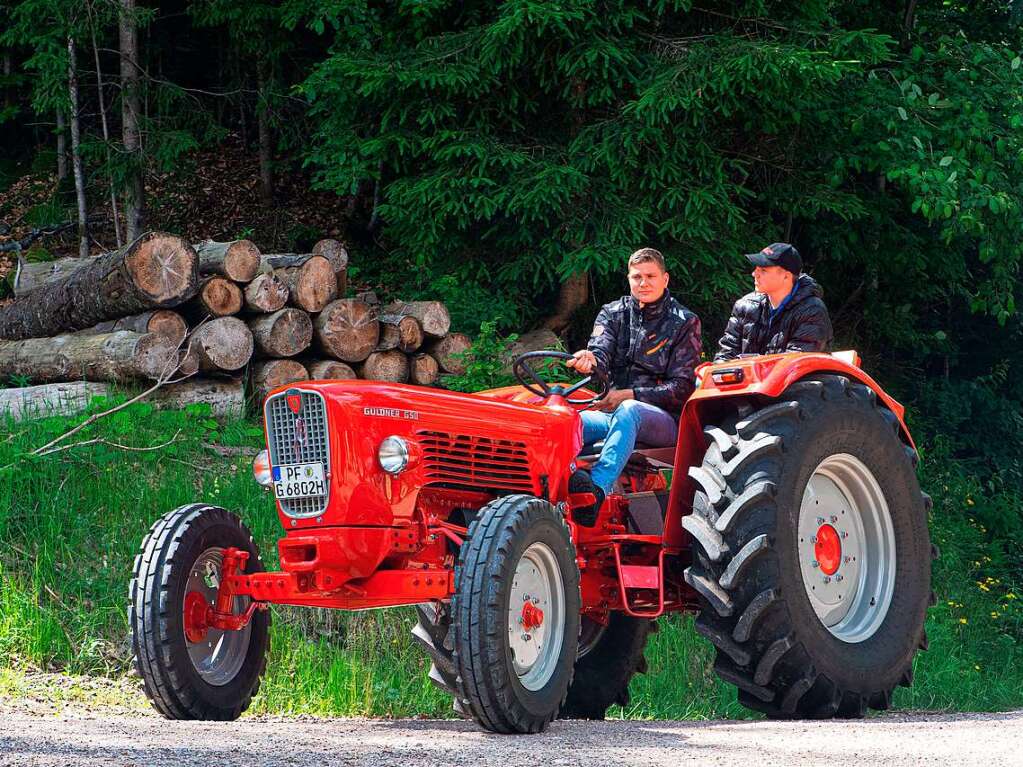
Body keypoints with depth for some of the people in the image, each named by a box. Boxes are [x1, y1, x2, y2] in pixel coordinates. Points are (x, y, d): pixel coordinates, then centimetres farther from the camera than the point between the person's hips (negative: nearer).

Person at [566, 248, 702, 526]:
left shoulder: (683, 323, 4)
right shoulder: (613, 313, 14)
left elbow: (682, 388, -4)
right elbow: (601, 355, -6)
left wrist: (629, 395, -15)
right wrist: (590, 361, -32)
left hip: (663, 419, -4)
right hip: (613, 412, 4)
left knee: (628, 412, -39)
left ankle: (598, 488, -62)